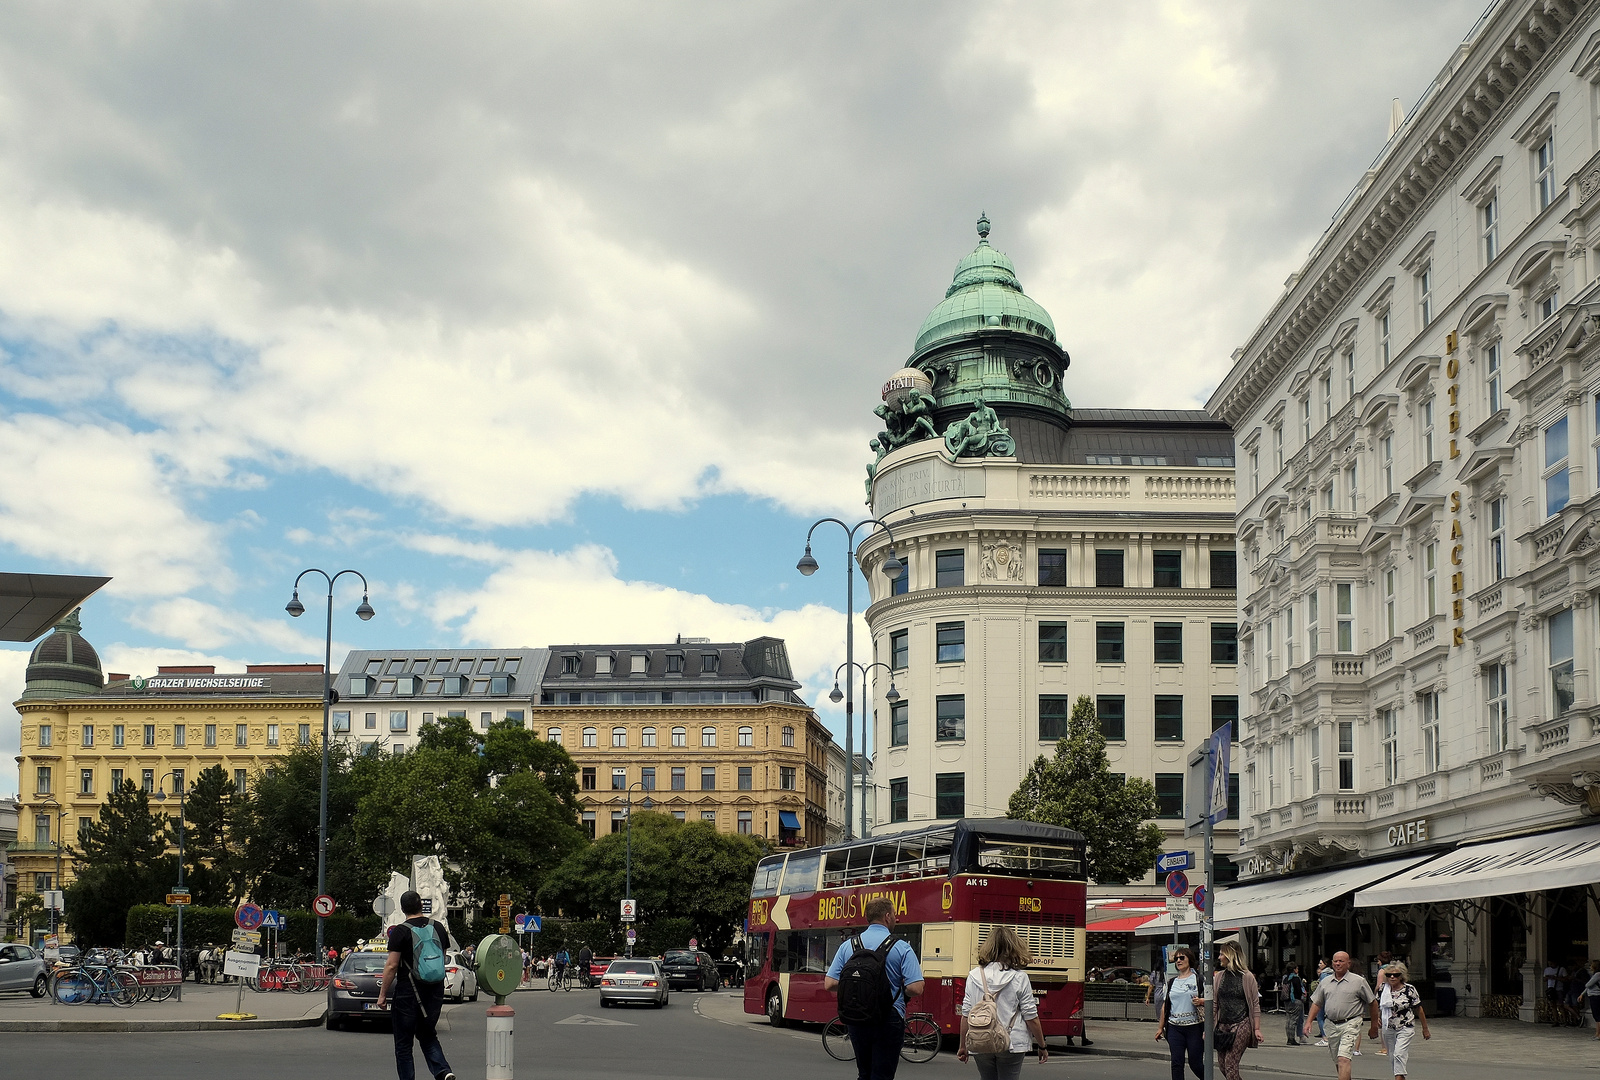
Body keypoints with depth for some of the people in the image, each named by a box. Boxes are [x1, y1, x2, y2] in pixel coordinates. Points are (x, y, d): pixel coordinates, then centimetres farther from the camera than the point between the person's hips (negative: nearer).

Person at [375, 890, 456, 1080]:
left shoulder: (400, 931, -10)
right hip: (435, 992, 5)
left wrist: (382, 994, -5)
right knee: (427, 1036, 19)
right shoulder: (438, 928, 5)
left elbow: (392, 966, -12)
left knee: (403, 1043, 6)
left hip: (408, 993, -5)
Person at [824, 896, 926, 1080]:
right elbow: (915, 988, -16)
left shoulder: (847, 946, 2)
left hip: (857, 1021, 4)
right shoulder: (901, 948, -8)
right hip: (888, 1022, -4)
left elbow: (830, 985, -1)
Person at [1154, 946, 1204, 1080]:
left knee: (1195, 1064, 0)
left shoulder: (1198, 978, 2)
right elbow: (1165, 1005, 19)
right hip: (1175, 1027, 4)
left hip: (1194, 1026, -4)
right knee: (1176, 1063, -4)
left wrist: (1201, 1001, -20)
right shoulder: (1171, 982, 16)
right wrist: (1160, 1027, 17)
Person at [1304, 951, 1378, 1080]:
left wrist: (1374, 1024, 9)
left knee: (1343, 1059, -18)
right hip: (1332, 1025, 6)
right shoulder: (1325, 982, 12)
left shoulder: (1358, 981, -1)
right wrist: (1309, 1022, 8)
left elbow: (1372, 1002, 6)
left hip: (1350, 1024, -6)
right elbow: (1316, 1003, 17)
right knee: (1337, 1062, 13)